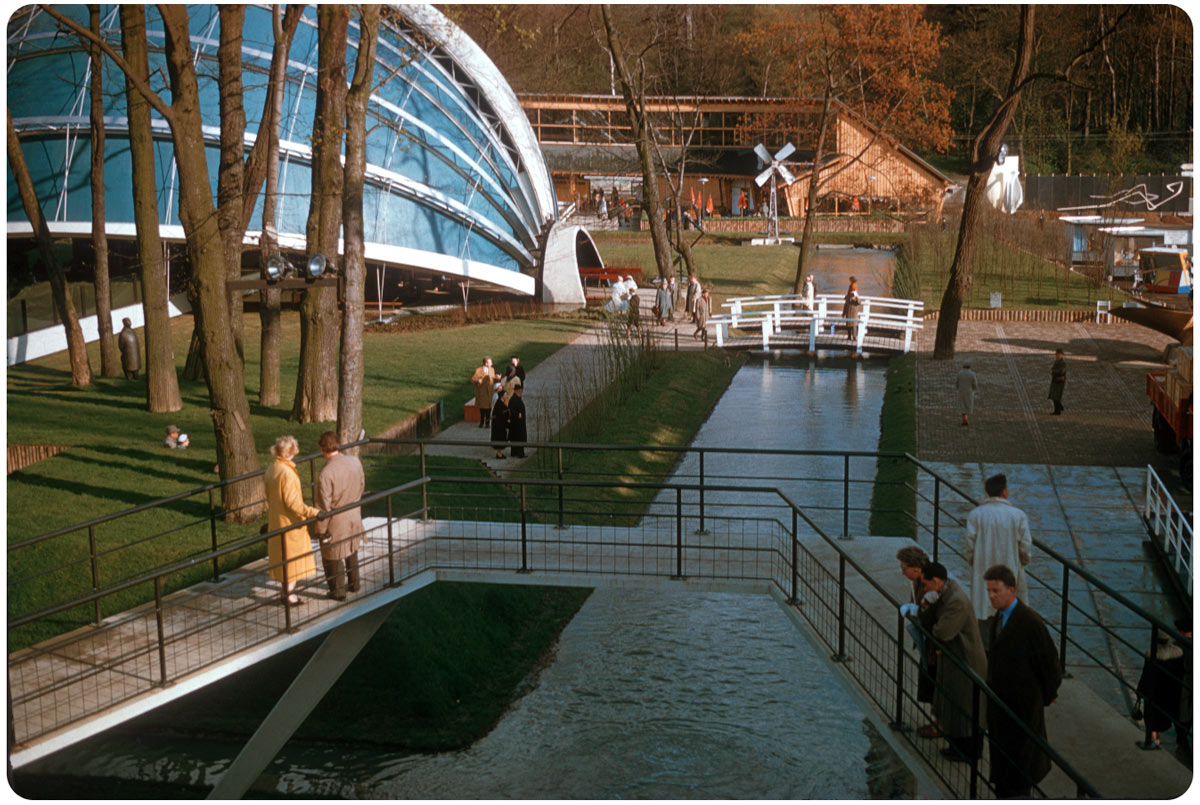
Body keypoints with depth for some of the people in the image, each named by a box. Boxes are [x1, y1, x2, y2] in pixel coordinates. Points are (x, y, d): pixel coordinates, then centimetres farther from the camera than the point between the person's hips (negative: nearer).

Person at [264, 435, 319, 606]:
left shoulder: (271, 469, 3)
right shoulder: (286, 472, -24)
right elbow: (292, 501, -26)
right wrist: (312, 512, -25)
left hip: (276, 520, 8)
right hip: (289, 522, -8)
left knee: (282, 556, 17)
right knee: (292, 556, 3)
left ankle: (286, 591, 28)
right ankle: (290, 595, 11)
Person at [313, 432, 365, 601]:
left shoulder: (326, 473, -28)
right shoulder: (355, 462, -11)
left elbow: (323, 506, -22)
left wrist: (321, 529, -10)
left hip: (336, 523, -6)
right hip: (354, 517, 6)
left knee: (333, 557, 13)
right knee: (352, 552, 25)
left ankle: (338, 592, 26)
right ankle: (354, 584, 40)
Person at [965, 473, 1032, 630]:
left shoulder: (974, 514, -6)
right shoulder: (1018, 515, -8)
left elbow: (969, 546, -6)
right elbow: (1026, 548, -5)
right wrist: (1021, 563, 15)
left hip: (983, 575, 1)